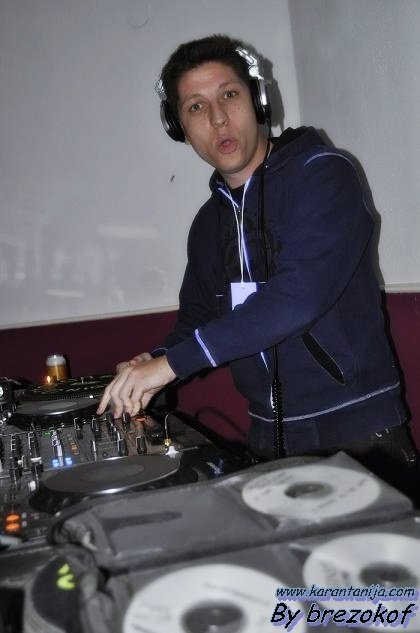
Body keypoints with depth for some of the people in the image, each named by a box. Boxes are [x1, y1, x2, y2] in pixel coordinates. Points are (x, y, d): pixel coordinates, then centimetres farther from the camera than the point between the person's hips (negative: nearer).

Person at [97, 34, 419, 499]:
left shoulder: (321, 174, -11)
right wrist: (152, 369, -3)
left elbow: (298, 296, -25)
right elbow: (197, 319, 18)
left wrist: (172, 362, -24)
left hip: (355, 431, -5)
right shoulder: (208, 224, 10)